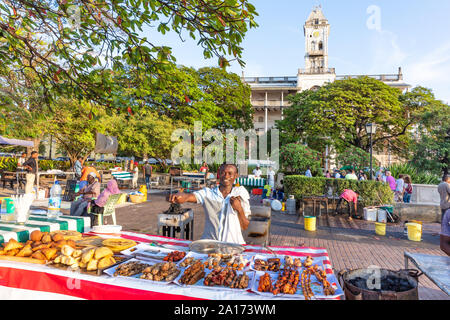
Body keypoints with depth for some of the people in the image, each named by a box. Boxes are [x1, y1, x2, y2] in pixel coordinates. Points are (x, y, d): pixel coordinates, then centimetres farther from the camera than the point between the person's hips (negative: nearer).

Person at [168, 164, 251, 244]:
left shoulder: (240, 193, 3)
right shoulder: (207, 193, 3)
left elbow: (245, 227, 5)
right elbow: (191, 196, -18)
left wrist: (239, 209, -12)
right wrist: (179, 196, -39)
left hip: (233, 245, 1)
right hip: (209, 243, 0)